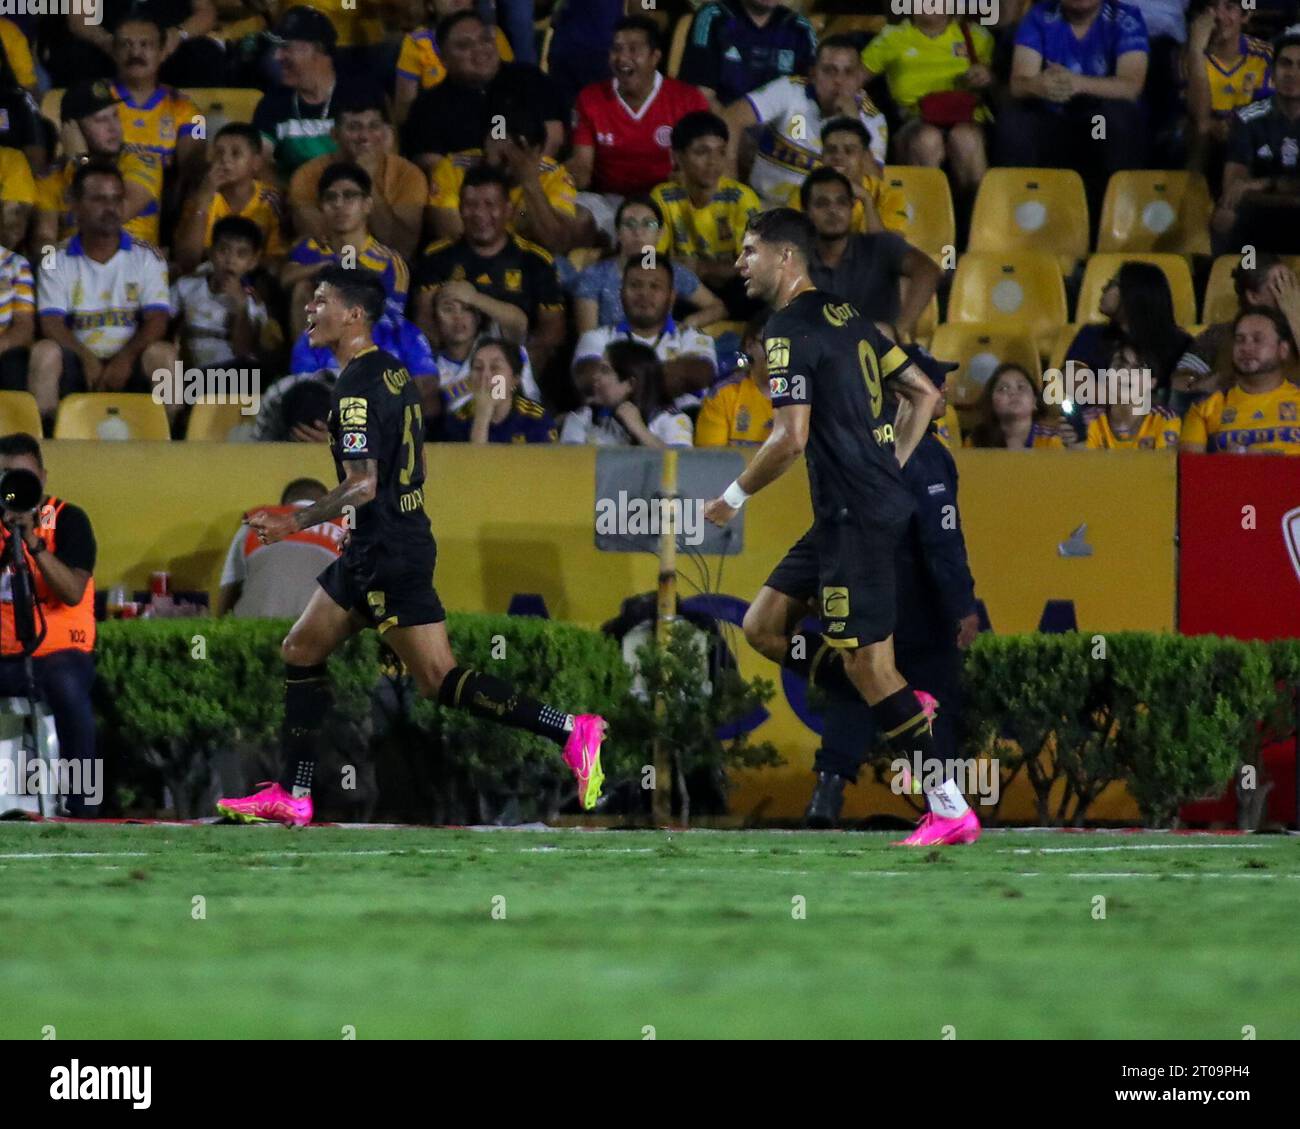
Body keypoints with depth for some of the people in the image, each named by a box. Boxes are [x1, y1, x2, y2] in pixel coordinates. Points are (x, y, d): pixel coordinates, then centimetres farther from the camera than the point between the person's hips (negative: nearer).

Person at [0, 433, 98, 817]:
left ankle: (81, 809, -31)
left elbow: (73, 593, -15)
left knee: (68, 687, -38)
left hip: (58, 651, -3)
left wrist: (33, 541, -22)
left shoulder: (68, 519, 0)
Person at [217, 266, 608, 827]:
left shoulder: (357, 390, -18)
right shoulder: (393, 371, 11)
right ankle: (293, 796, 15)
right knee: (301, 651, 13)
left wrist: (295, 522, -20)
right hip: (374, 551, 10)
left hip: (388, 556, -10)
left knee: (439, 680, -10)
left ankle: (570, 732, -11)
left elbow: (363, 486, -25)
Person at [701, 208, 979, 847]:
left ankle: (950, 811, -5)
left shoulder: (790, 330, -12)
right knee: (762, 626, 12)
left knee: (867, 665, -7)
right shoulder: (844, 316, 15)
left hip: (857, 518, -10)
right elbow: (924, 394, 20)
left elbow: (792, 438, -21)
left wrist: (734, 498, -8)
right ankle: (902, 710, 8)